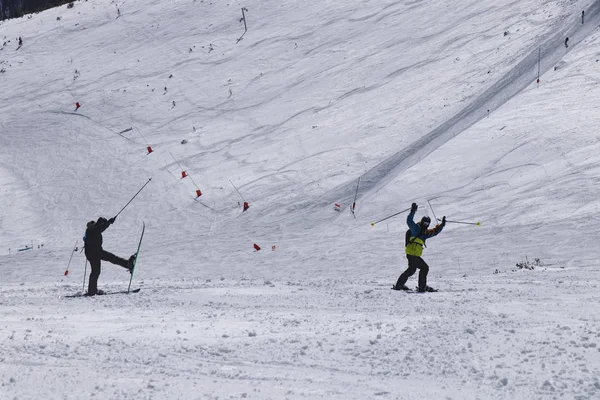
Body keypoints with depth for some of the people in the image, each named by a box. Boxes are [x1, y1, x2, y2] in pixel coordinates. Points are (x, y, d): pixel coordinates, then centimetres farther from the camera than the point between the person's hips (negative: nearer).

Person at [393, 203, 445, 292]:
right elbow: (409, 221, -20)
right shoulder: (416, 228, -6)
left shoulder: (425, 232, 20)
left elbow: (434, 232, 29)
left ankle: (399, 285, 28)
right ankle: (422, 287, 0)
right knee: (424, 268, -5)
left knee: (411, 270, 20)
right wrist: (413, 211, -30)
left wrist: (442, 225, 19)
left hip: (413, 254, 10)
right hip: (412, 254, -10)